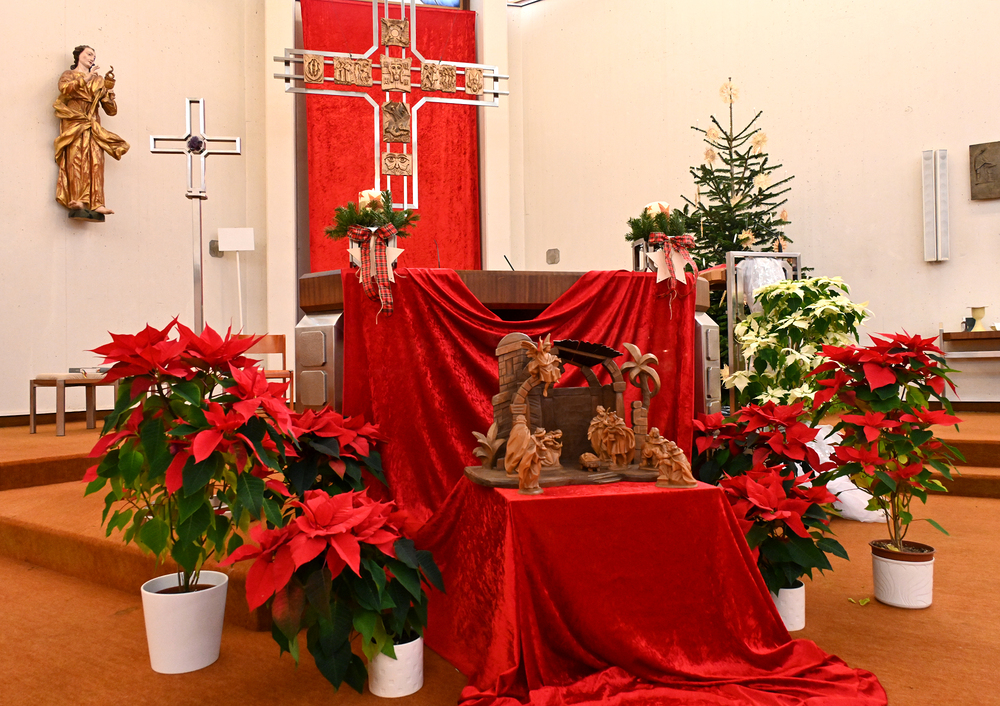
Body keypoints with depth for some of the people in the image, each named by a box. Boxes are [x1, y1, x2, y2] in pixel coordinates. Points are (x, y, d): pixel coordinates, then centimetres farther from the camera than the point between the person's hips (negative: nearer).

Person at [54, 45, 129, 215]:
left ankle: (96, 203, -26)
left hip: (93, 126, 3)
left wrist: (108, 90, 3)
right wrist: (86, 79, -15)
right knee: (75, 158, -19)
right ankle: (75, 200, -31)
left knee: (96, 161, -15)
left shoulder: (98, 80, 25)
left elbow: (111, 110, 17)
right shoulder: (69, 75, 18)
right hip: (73, 123, -3)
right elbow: (64, 88, -10)